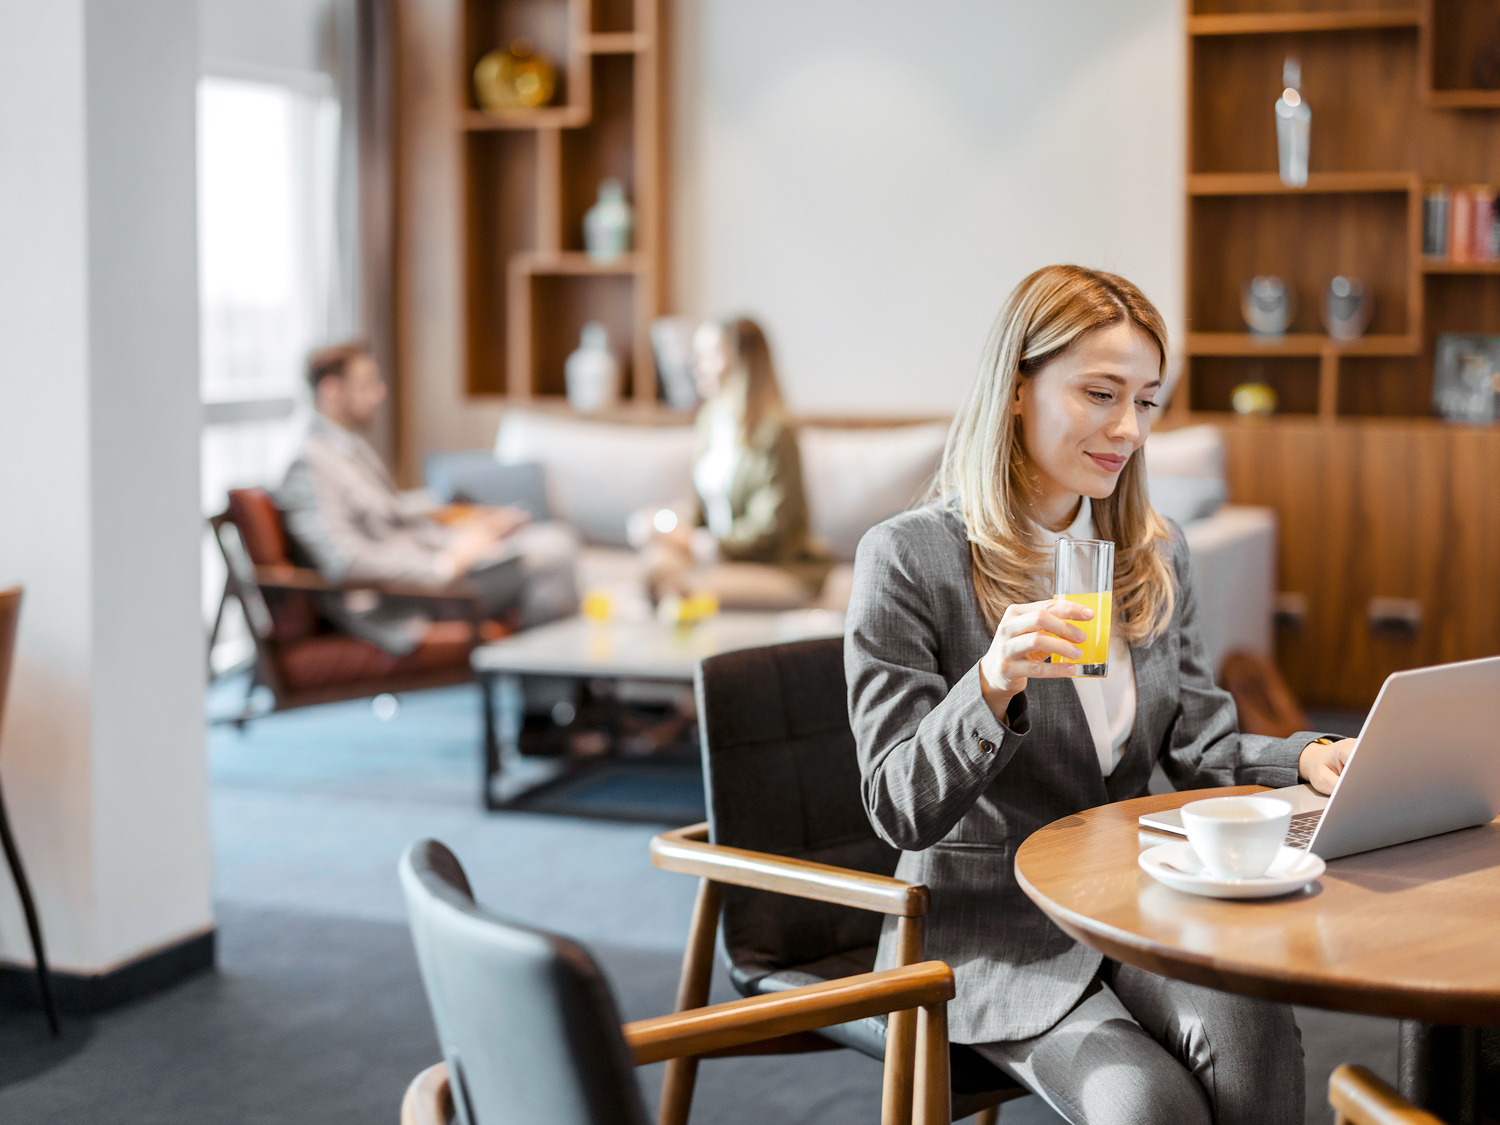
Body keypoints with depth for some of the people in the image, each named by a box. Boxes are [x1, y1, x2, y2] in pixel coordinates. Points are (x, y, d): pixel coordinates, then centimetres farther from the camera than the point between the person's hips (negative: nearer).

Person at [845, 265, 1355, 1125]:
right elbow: (900, 810, -11)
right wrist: (993, 684, -29)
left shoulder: (1158, 554, 11)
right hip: (992, 926, -4)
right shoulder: (907, 559, -8)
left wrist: (1307, 760, -9)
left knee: (1253, 1027, -27)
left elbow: (1199, 752, 12)